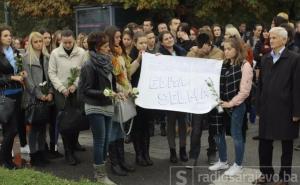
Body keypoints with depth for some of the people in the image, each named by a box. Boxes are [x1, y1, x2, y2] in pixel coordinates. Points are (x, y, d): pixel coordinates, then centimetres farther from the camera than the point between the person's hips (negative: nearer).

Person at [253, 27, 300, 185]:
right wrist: (259, 107, 6)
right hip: (267, 108, 5)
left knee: (286, 145, 7)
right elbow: (261, 84, 10)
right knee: (264, 143, 9)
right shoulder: (265, 59, 11)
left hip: (285, 109, -4)